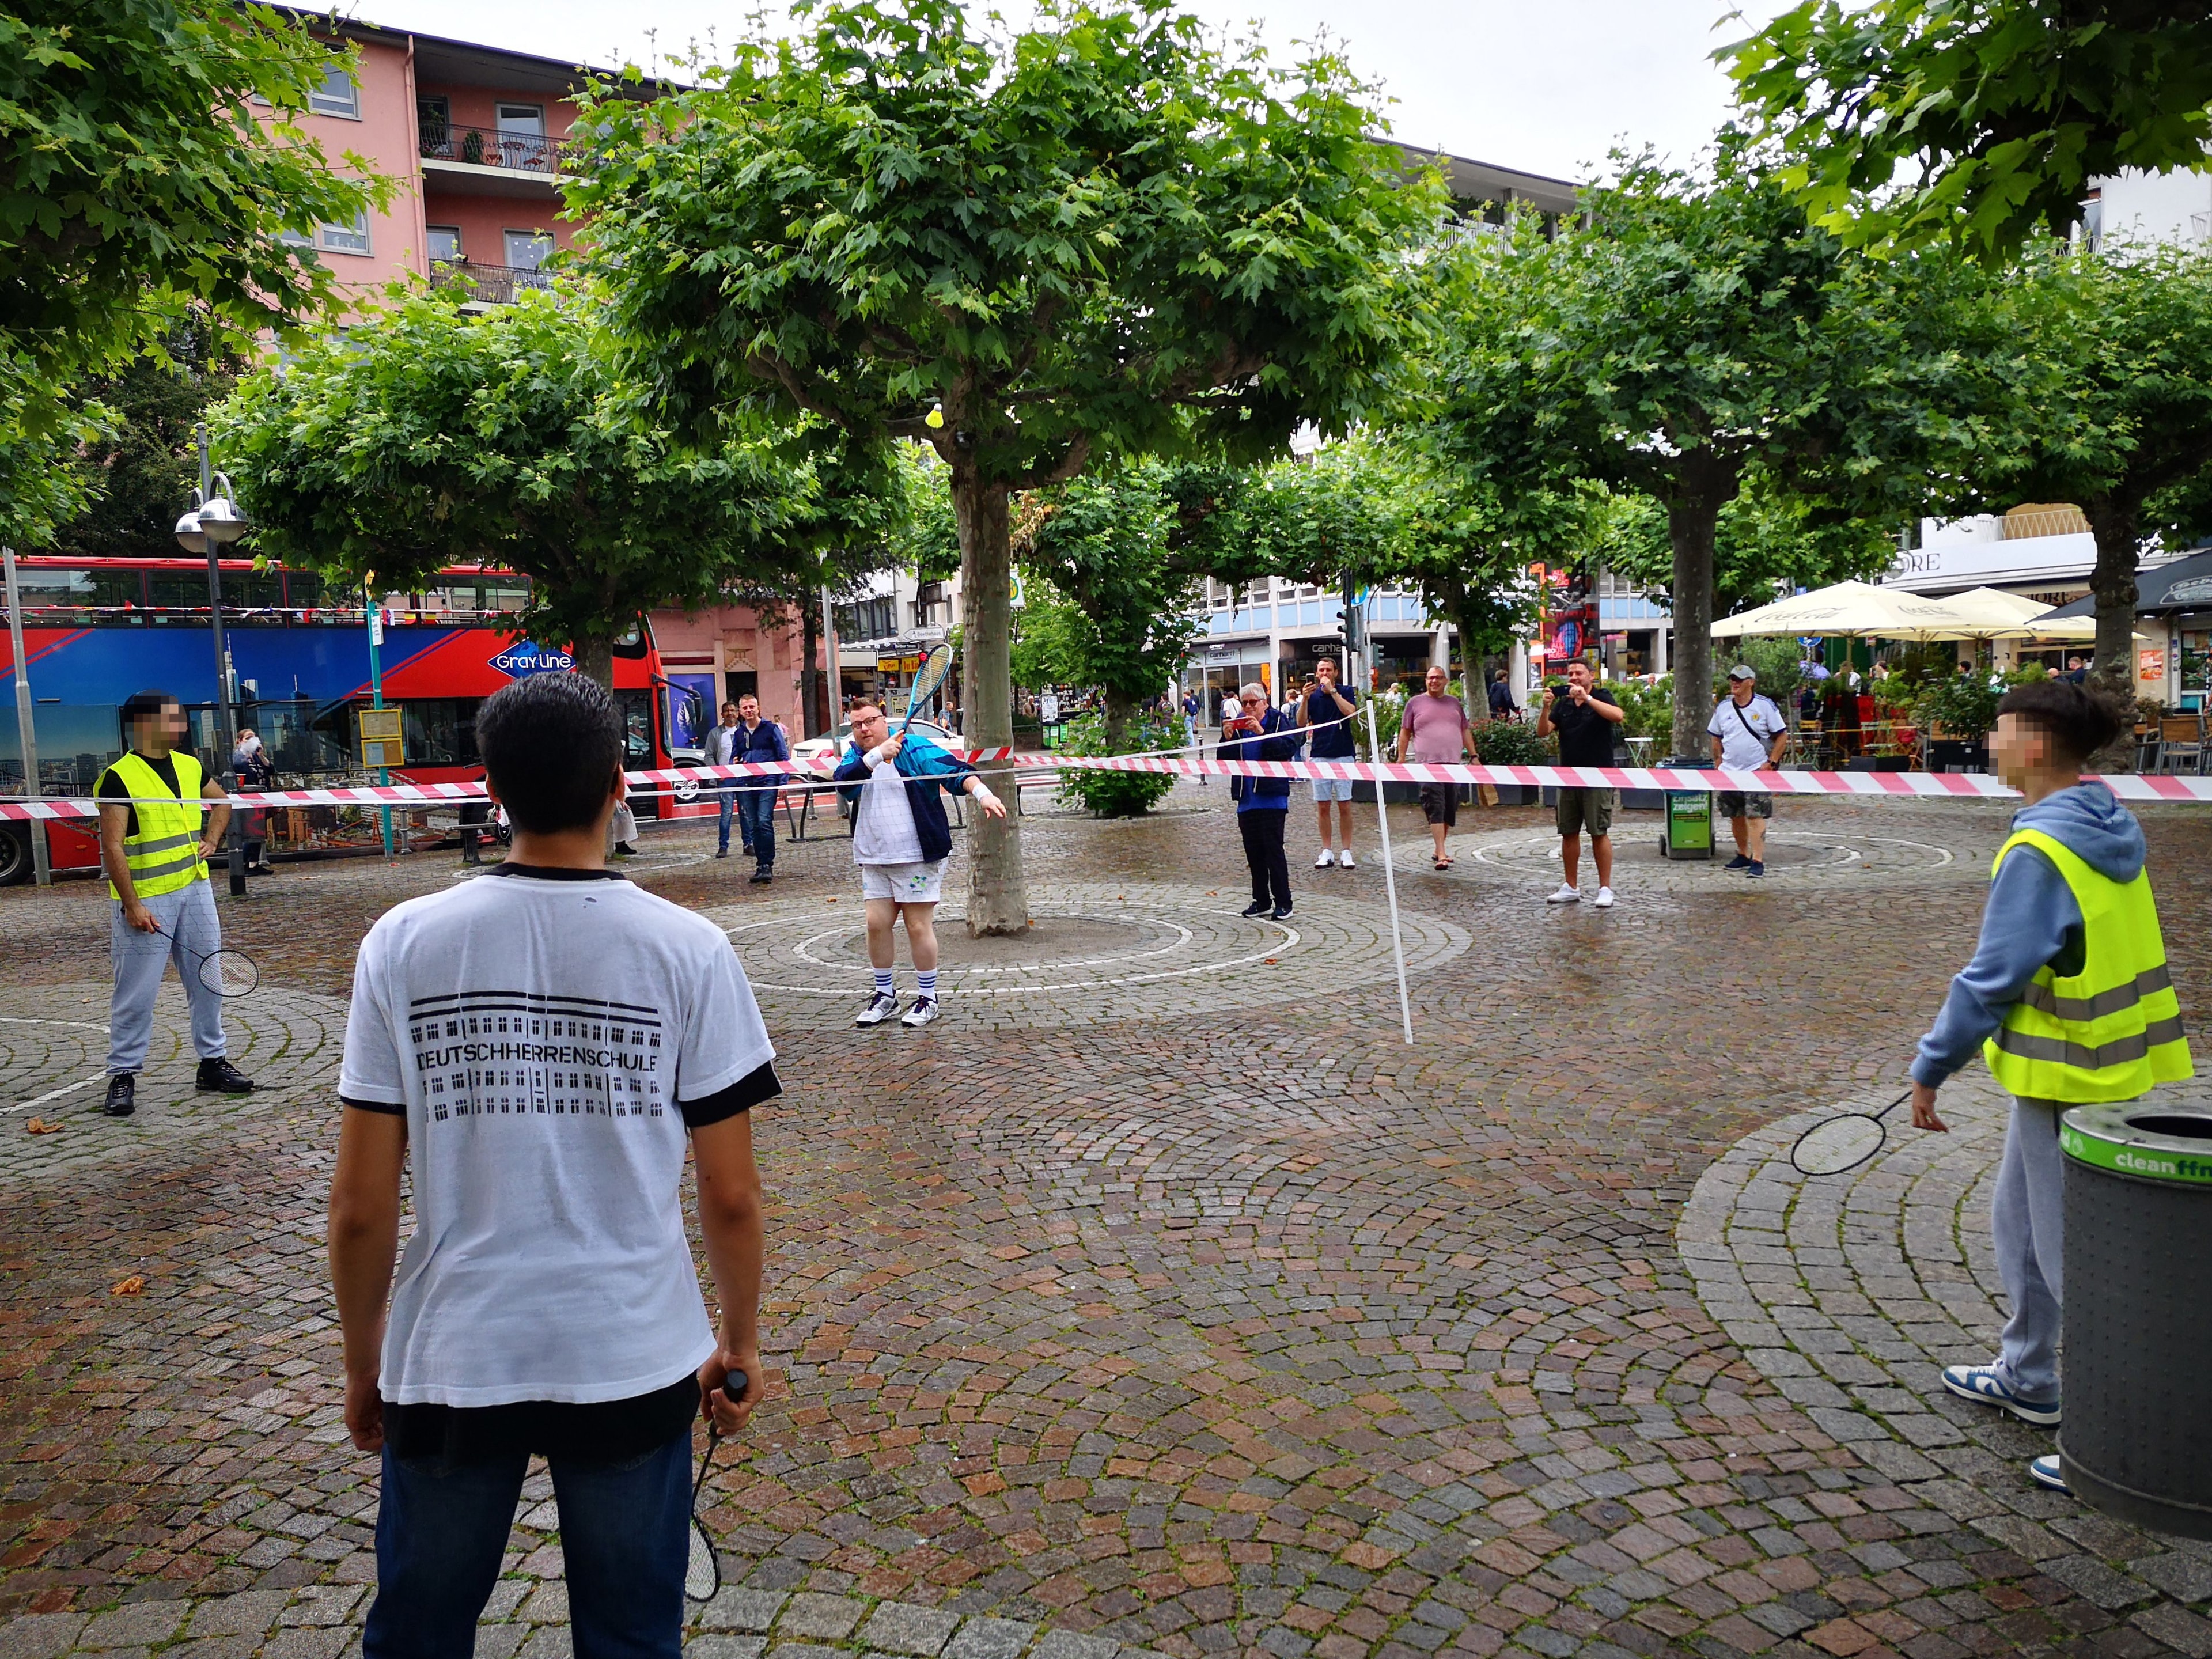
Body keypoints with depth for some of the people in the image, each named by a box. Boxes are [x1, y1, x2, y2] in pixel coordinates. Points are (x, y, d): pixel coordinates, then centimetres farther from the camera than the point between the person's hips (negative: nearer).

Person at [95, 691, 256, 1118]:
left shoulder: (190, 766, 8)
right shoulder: (119, 778, -12)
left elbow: (221, 802, 28)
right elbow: (113, 846, -16)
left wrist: (211, 840, 11)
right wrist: (132, 905, -19)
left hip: (195, 890, 7)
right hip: (146, 901, -6)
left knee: (207, 981, 11)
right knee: (137, 992, -1)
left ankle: (212, 1063, 22)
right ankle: (122, 1076, 11)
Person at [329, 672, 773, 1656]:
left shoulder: (402, 944, -8)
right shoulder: (688, 950, -11)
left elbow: (360, 1205, -3)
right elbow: (730, 1195, -6)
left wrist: (363, 1360, 12)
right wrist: (740, 1340, 10)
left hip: (449, 1363, 1)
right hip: (634, 1362, -1)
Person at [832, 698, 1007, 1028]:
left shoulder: (914, 749, -6)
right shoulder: (855, 756, 9)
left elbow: (954, 770, -17)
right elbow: (842, 780, -13)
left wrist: (981, 792, -36)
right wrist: (877, 755, -27)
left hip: (918, 856, -5)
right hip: (874, 859, 5)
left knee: (919, 927, -2)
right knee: (876, 924, 4)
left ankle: (928, 998, 12)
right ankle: (885, 995, 20)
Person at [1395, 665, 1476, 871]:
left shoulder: (1454, 703, 18)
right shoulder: (1415, 702, 7)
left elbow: (1465, 731, 22)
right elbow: (1405, 732, 8)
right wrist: (1401, 759, 2)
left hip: (1453, 763, 4)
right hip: (1428, 763, -4)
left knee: (1450, 809, 6)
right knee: (1435, 809, -13)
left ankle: (1439, 850, 19)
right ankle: (1442, 855, -17)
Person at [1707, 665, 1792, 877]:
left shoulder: (1765, 705, -4)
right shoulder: (1723, 707, 8)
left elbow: (1782, 736, -1)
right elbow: (1716, 737, 18)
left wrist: (1771, 762, -8)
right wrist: (1718, 760, 8)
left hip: (1758, 770, -5)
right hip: (1729, 772, 5)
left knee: (1756, 816, -10)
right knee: (1735, 816, 11)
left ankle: (1758, 860, -10)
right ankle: (1743, 855, 25)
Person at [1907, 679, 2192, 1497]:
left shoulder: (2037, 853, -23)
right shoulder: (2110, 829, 6)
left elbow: (1991, 979, -22)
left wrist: (1930, 1070, -12)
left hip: (2066, 1082, -10)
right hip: (2113, 1066, 10)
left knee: (2075, 1255, 1)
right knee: (2018, 1223, 23)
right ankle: (2025, 1378, 38)